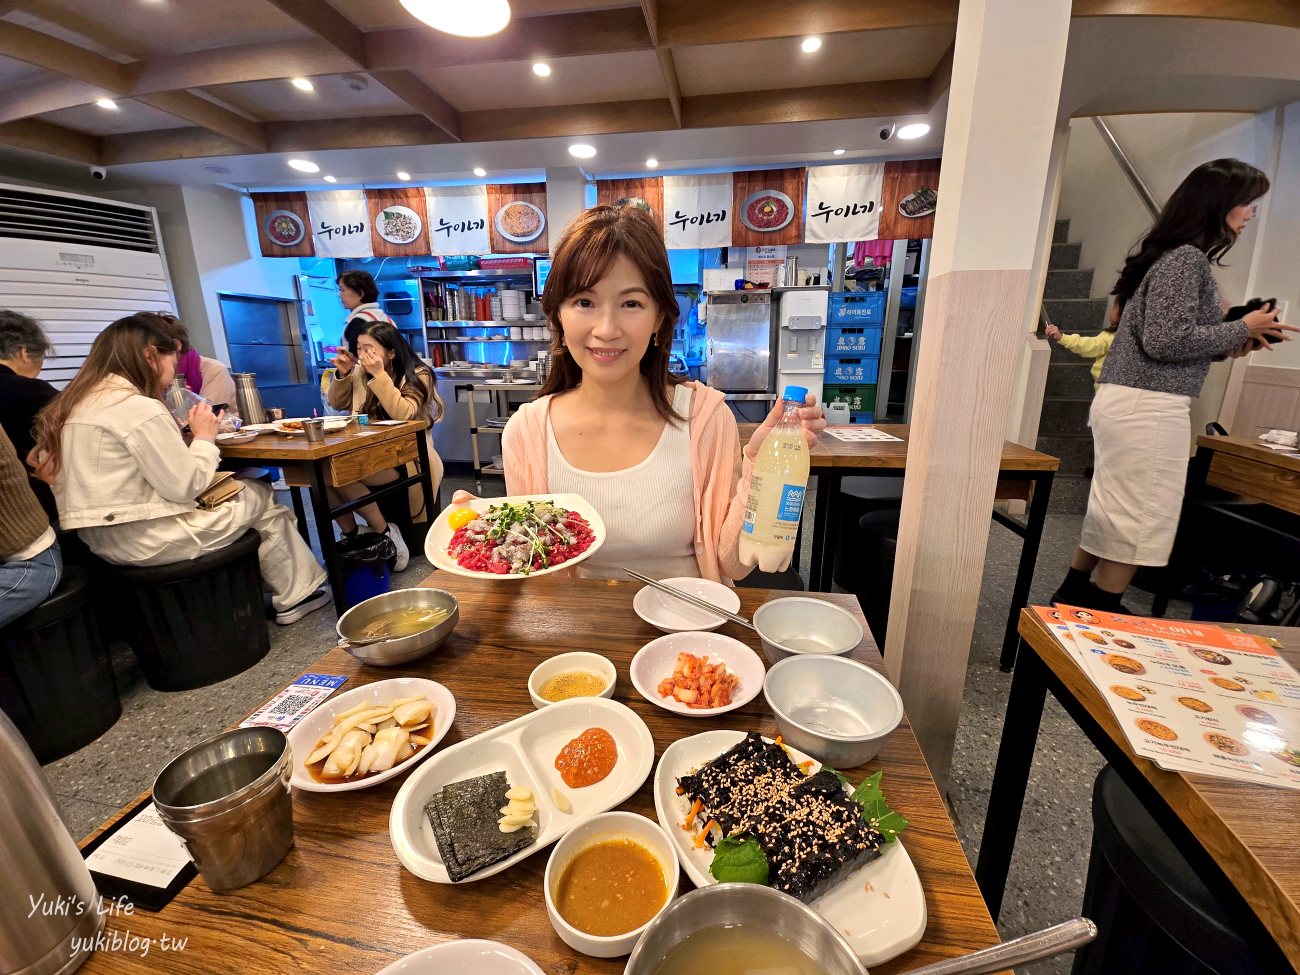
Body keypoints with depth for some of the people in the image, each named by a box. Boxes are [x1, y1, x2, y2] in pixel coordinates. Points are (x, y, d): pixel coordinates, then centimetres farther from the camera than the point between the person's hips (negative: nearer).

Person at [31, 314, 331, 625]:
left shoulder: (75, 404, 10)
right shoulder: (140, 408, -19)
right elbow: (186, 488, -17)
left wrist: (189, 435, 9)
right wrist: (205, 437, -3)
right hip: (146, 540, -9)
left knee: (244, 490, 16)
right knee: (263, 499, 6)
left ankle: (292, 590, 19)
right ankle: (294, 596, 17)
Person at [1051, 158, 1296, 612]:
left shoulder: (1174, 255, 18)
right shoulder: (1188, 257, -11)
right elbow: (1166, 340, -20)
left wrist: (1231, 344, 13)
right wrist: (1241, 330, -7)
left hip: (1128, 401, 10)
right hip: (1149, 408, -10)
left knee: (1114, 508, 17)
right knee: (1143, 518, -2)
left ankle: (1074, 596, 28)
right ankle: (1100, 610, 8)